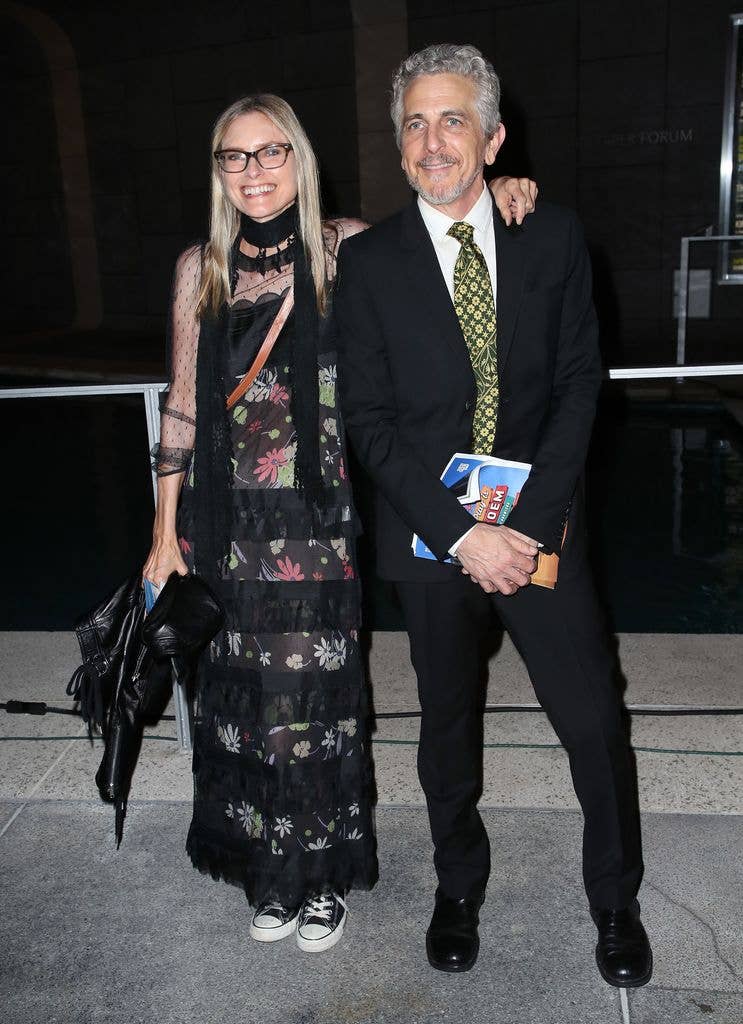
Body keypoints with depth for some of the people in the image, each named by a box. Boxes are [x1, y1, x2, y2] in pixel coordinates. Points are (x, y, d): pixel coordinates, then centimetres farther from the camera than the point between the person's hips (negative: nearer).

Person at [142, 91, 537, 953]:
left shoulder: (346, 249, -1)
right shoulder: (200, 267, 4)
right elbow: (183, 405, 6)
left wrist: (500, 191, -10)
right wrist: (166, 527, 6)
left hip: (319, 519, -2)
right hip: (230, 521, 2)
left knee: (319, 692, 7)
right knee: (245, 694, 11)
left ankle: (324, 874, 31)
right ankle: (270, 873, 34)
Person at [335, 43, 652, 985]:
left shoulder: (554, 238, 1)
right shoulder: (368, 261, -3)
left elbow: (579, 381, -2)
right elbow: (369, 421, -7)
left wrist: (531, 518, -14)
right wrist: (461, 533, -15)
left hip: (540, 526, 1)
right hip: (431, 535, 0)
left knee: (596, 725, 7)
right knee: (446, 723, 16)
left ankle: (616, 901, 33)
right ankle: (458, 888, 40)